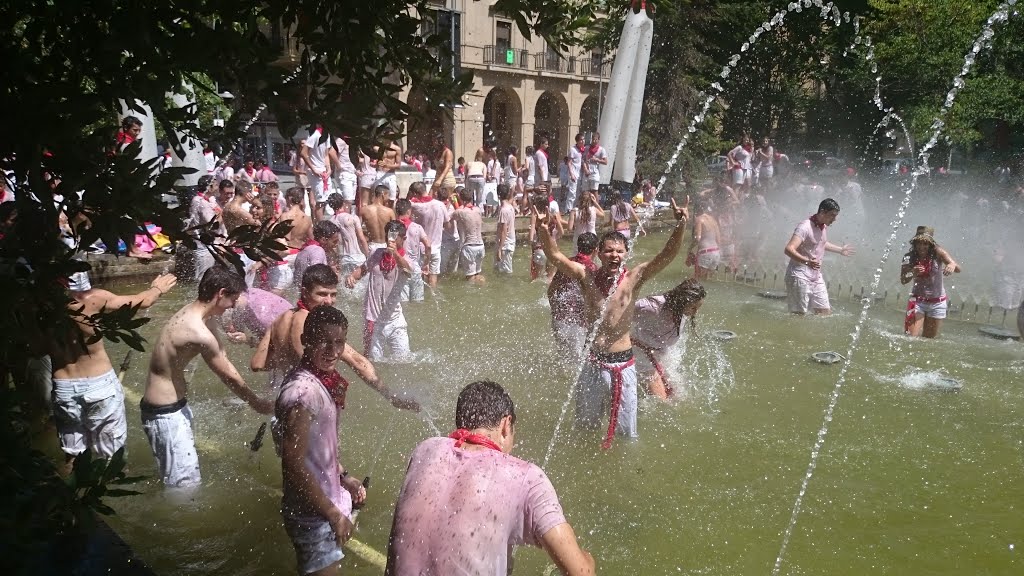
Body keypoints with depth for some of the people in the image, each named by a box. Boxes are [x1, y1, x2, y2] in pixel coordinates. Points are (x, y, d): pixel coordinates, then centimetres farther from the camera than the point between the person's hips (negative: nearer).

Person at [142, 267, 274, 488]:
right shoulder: (199, 333, -28)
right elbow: (228, 376, -15)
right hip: (165, 413, -10)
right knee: (187, 485, -4)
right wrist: (257, 403, -1)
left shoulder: (192, 312, 1)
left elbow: (222, 357, 10)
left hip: (175, 404, 10)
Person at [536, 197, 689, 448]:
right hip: (592, 362, 2)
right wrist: (543, 229, -27)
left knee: (625, 430, 10)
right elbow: (555, 256, -10)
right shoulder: (587, 276, -4)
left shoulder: (633, 279, -9)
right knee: (584, 425, 21)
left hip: (622, 363, -2)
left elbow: (667, 256, -20)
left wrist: (680, 225, -34)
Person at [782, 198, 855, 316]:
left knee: (825, 313, 7)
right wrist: (807, 261, -45)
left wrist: (840, 250, 44)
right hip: (800, 277, -9)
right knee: (799, 315, -7)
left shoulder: (824, 227, 10)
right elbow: (789, 249, -31)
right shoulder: (805, 227, -18)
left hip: (816, 277, 9)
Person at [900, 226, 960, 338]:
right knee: (912, 338, -12)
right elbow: (903, 280, -8)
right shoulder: (909, 257, -8)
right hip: (917, 301, 0)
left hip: (937, 303, 0)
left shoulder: (937, 252, -12)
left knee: (928, 339, 9)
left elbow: (958, 269, -22)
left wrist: (952, 265, -46)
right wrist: (913, 273, -29)